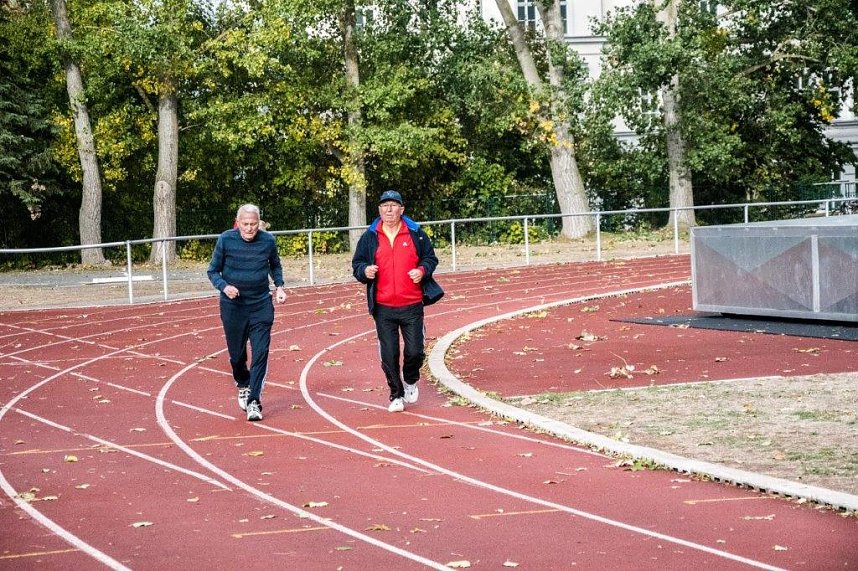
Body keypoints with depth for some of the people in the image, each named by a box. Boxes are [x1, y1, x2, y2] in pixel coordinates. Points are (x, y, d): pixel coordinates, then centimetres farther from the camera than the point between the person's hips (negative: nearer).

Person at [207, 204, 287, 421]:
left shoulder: (267, 240, -3)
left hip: (261, 306, 0)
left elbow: (275, 266, 17)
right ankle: (243, 387, 40)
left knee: (260, 353, -9)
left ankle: (254, 401, -6)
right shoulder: (226, 240, -8)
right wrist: (224, 286, -18)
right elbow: (213, 271, 1)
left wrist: (279, 287, 1)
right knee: (237, 354, 11)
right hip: (233, 306, 0)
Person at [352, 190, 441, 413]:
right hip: (383, 307, 1)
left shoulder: (416, 234, 3)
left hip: (412, 306, 0)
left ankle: (410, 382, 29)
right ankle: (396, 395, 18)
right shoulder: (370, 237, 4)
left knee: (415, 352, -2)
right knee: (389, 356, 2)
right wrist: (364, 271, -12)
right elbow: (357, 264, 10)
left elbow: (430, 258, 11)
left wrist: (423, 270, -10)